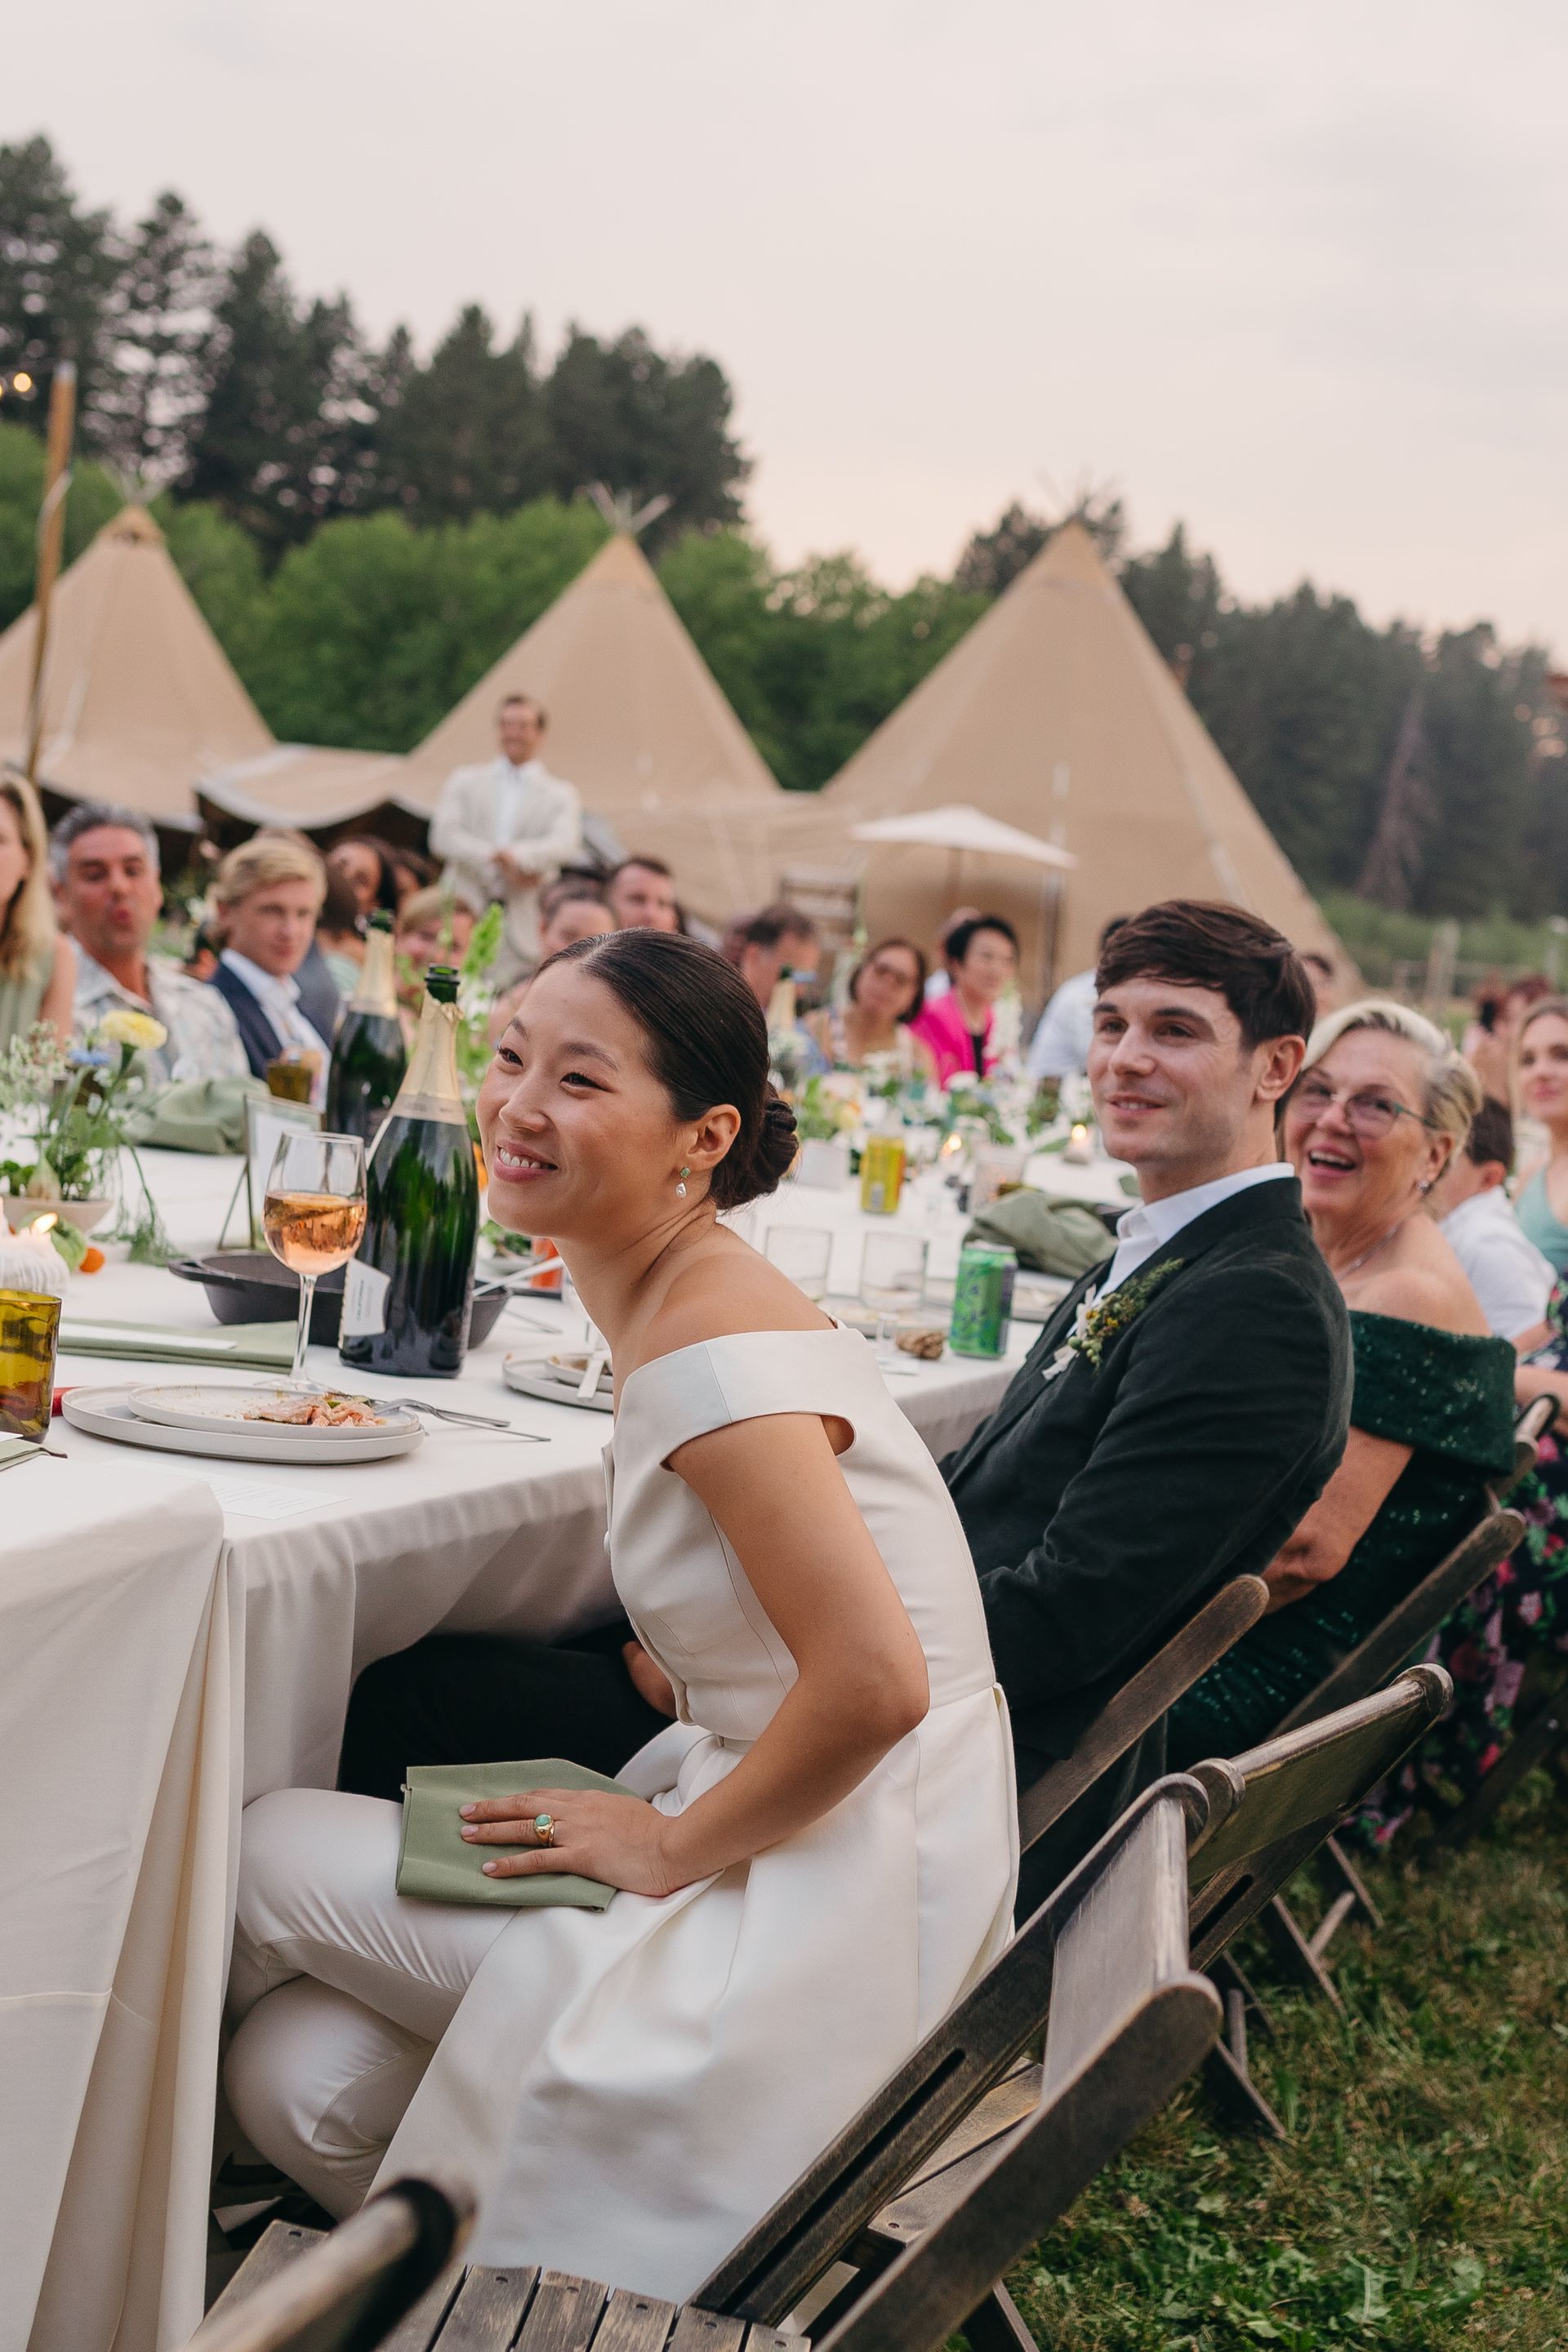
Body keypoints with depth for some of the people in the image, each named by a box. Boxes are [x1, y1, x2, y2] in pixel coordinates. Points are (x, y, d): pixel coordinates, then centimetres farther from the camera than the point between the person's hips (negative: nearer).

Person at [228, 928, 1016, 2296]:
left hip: (831, 1910, -8)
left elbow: (875, 1685, -29)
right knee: (298, 2078, -2)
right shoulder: (677, 1301, 7)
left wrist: (669, 1844, -16)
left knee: (267, 1854, -1)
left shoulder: (710, 1353, -23)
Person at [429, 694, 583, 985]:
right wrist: (495, 860, -13)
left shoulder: (561, 795, 14)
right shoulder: (464, 781, 17)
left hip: (524, 927, -1)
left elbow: (566, 844, -5)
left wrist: (517, 855, -25)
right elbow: (443, 836, 2)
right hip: (464, 915, 1)